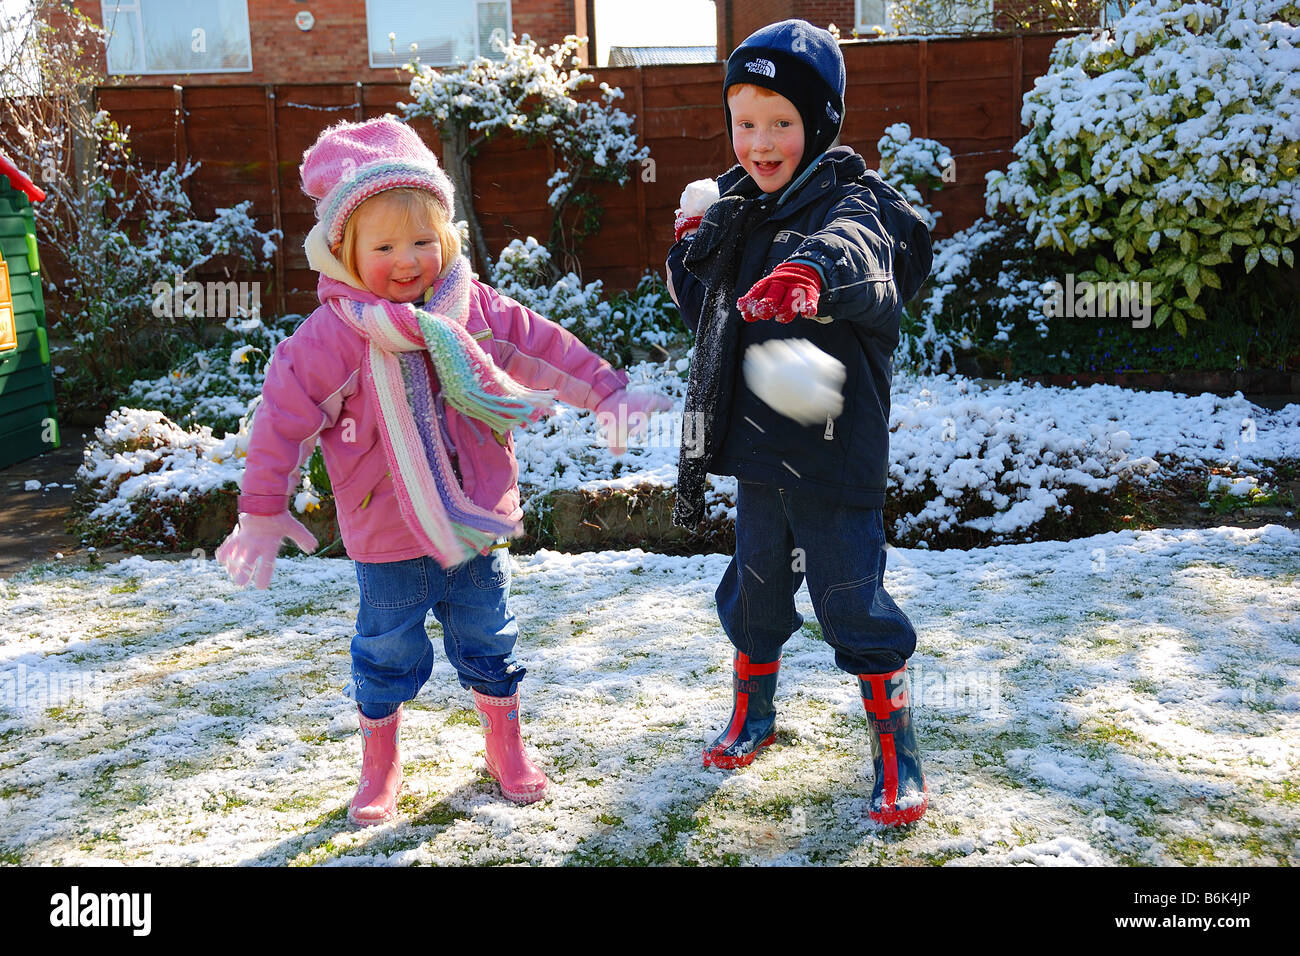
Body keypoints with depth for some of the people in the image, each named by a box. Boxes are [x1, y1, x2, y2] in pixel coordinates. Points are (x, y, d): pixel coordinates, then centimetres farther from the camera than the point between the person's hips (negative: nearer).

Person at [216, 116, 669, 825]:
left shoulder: (472, 308, -3)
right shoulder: (334, 332, -15)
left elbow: (545, 349, 8)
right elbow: (283, 415, -11)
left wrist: (609, 394, 10)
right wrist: (262, 511, -8)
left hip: (476, 522, 3)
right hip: (389, 536, -3)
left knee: (487, 642, 17)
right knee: (388, 653, 11)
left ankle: (506, 746, 39)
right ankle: (379, 764, 35)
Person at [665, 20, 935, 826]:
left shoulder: (851, 201, -13)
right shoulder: (737, 209, 7)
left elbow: (858, 251, -40)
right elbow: (706, 312, 21)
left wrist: (811, 273, -62)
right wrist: (692, 252, 3)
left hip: (835, 455, -6)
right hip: (758, 452, 6)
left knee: (854, 602, 3)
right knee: (755, 591, 20)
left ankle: (896, 752, 22)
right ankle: (754, 715, 43)